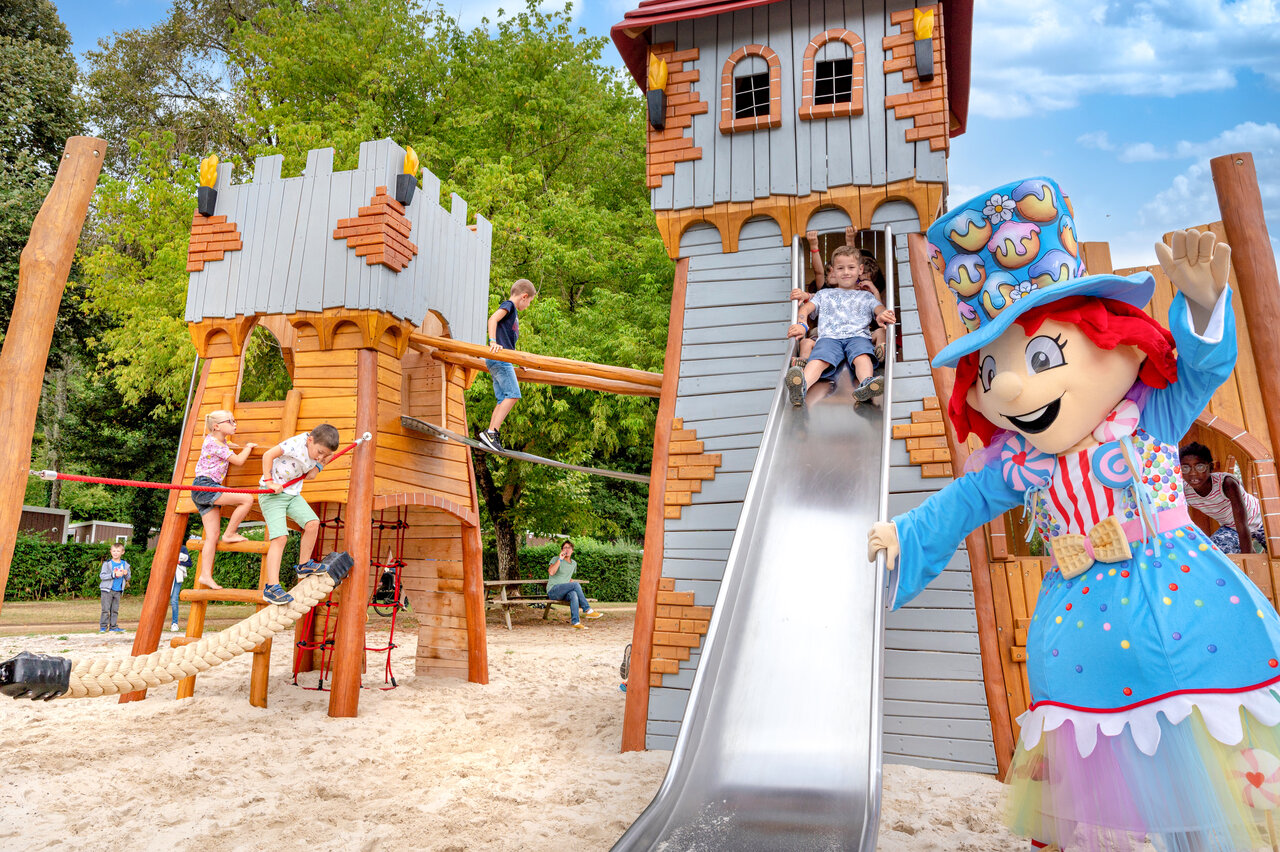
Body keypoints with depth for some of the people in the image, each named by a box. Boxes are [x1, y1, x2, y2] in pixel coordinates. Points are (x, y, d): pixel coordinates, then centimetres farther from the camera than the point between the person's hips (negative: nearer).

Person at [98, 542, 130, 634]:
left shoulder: (125, 564, 8)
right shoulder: (107, 563, -4)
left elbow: (128, 577, 15)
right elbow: (102, 575, -12)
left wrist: (126, 574, -8)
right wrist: (114, 575, -22)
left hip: (118, 591, 4)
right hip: (107, 589, -4)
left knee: (115, 610, 7)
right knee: (106, 609, -5)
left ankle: (113, 626, 12)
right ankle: (103, 626, 3)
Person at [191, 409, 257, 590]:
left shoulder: (220, 441, 19)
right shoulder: (214, 444, -10)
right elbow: (238, 460, -9)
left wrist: (229, 444, 32)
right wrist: (248, 447, 7)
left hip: (202, 493, 10)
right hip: (204, 487, -10)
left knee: (212, 536, 2)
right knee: (247, 498, -20)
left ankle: (205, 575, -2)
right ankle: (229, 534, -8)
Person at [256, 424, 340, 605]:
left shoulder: (318, 452, -1)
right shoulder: (296, 443, -25)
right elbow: (268, 455, -20)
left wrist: (319, 464, -7)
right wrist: (269, 482, -23)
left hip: (292, 493, 7)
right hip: (272, 494, -7)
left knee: (313, 523, -5)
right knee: (280, 537, -17)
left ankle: (304, 566, 16)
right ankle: (271, 587, -18)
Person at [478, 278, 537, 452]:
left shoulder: (514, 313, 27)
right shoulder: (508, 305, 0)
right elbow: (493, 318, -19)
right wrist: (493, 342, -31)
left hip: (502, 361, 9)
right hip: (499, 358, -9)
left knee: (503, 400, 3)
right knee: (513, 394, -16)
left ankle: (491, 437, -1)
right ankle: (491, 432, -21)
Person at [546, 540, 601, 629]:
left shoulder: (574, 564, 18)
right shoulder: (555, 559, 0)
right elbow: (551, 572, -19)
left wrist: (572, 584, 11)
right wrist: (560, 559, -18)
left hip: (564, 593, 4)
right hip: (553, 590, -4)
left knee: (574, 594, -35)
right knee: (576, 585, -29)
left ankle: (575, 621, -43)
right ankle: (587, 610, -25)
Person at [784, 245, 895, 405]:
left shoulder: (866, 296, 35)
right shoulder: (824, 294, 35)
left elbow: (880, 309, 15)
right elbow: (805, 308, 19)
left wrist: (882, 314, -13)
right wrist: (801, 324, -6)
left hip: (858, 336, 1)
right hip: (829, 337, -1)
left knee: (862, 355, -37)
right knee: (819, 359, -36)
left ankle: (866, 385, -67)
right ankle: (801, 386, -65)